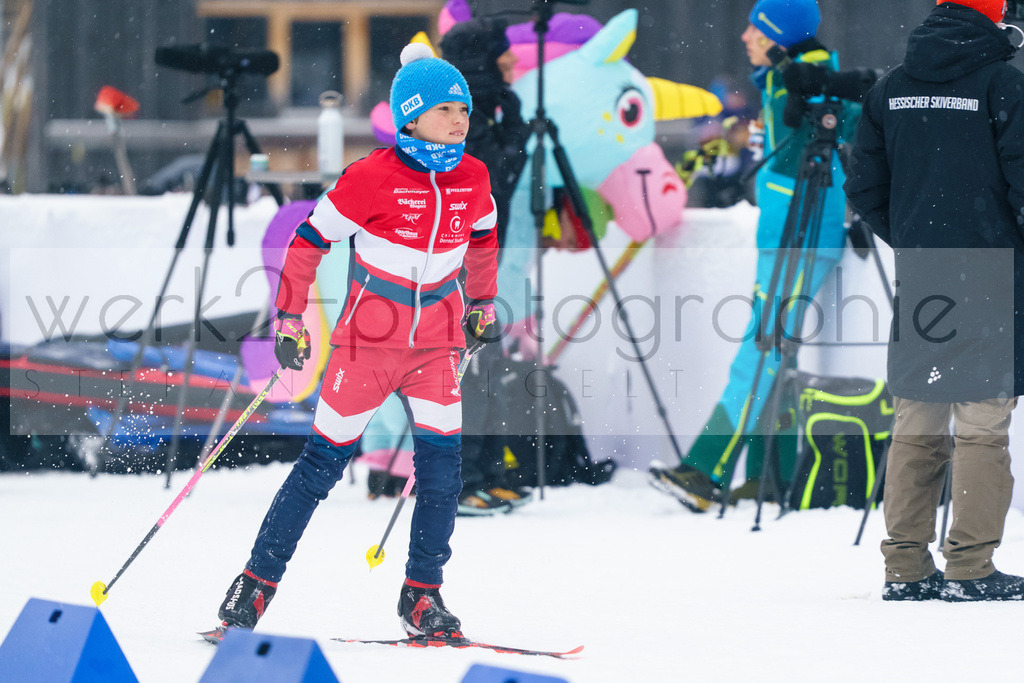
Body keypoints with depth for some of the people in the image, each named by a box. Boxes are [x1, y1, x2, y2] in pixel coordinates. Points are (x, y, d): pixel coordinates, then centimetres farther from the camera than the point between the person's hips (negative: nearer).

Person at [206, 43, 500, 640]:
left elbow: (483, 237, 22)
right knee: (324, 461, 0)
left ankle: (423, 596, 2)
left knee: (441, 462, -8)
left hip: (437, 343, 4)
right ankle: (256, 585, 9)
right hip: (368, 338, -4)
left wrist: (483, 302, 25)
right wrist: (290, 321, -8)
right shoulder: (373, 178, -15)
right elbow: (309, 242, -8)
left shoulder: (472, 178, 0)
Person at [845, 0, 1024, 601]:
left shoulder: (890, 89, 8)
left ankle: (906, 568, 9)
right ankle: (970, 568, -4)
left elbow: (865, 190, 11)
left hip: (917, 279, 5)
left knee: (916, 426, 9)